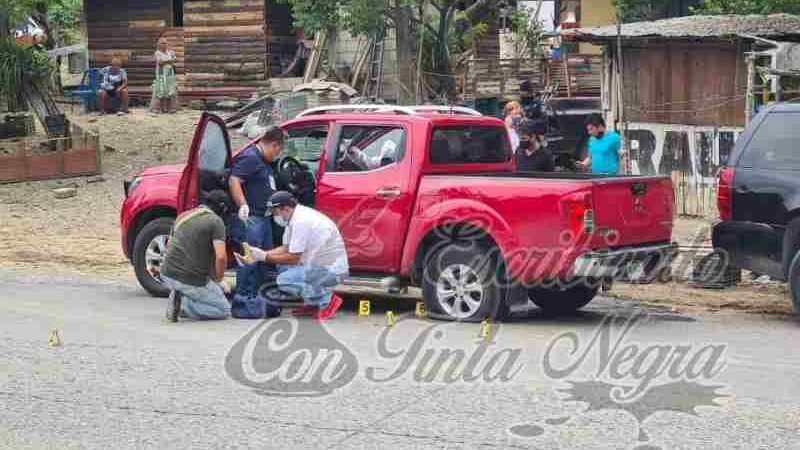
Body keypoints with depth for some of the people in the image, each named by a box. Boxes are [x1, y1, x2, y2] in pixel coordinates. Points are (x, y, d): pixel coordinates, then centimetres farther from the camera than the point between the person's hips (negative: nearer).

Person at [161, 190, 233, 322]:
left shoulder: (183, 216, 16)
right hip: (191, 280, -7)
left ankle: (179, 298, 9)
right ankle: (183, 305, -10)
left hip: (167, 275, 7)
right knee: (224, 310, 11)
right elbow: (221, 257, -17)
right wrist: (218, 280, 2)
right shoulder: (216, 221, -6)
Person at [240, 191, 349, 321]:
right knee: (282, 266, 14)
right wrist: (259, 253, 0)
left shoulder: (301, 222, -22)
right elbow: (286, 248, 11)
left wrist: (264, 257, -11)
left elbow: (293, 258, -19)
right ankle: (312, 303, 13)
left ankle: (327, 299, -7)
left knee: (284, 281, -19)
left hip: (331, 270, -10)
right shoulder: (296, 217, 8)